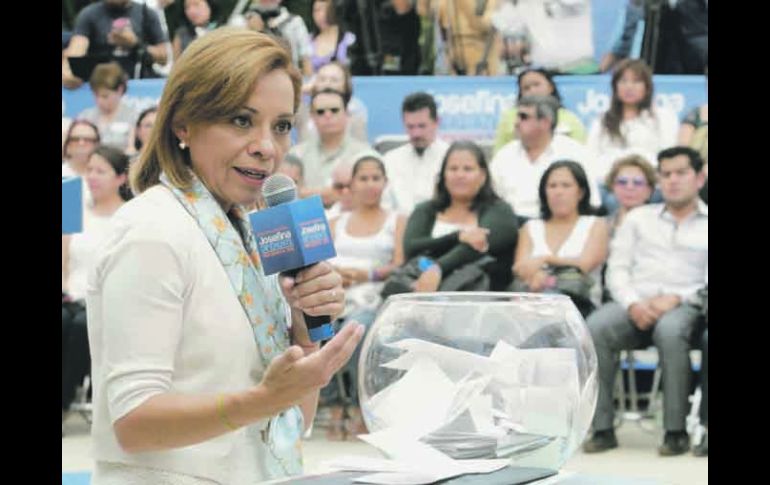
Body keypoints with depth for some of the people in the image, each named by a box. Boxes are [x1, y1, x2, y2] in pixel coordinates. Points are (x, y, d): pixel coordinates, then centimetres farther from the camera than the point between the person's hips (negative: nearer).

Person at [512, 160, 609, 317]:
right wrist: (535, 275, -18)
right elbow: (520, 267, 6)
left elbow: (585, 264, -3)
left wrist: (545, 259, -12)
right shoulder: (531, 228, 25)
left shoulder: (596, 225, 16)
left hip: (580, 303, -1)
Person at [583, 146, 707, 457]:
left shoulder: (706, 223, 14)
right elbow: (617, 268, 13)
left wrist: (677, 298, -13)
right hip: (635, 305, 2)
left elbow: (706, 285, 4)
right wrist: (633, 304, -7)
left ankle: (676, 431, -31)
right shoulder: (639, 218, 22)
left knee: (670, 331, -39)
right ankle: (602, 428, -27)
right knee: (595, 327, -31)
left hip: (684, 306, -2)